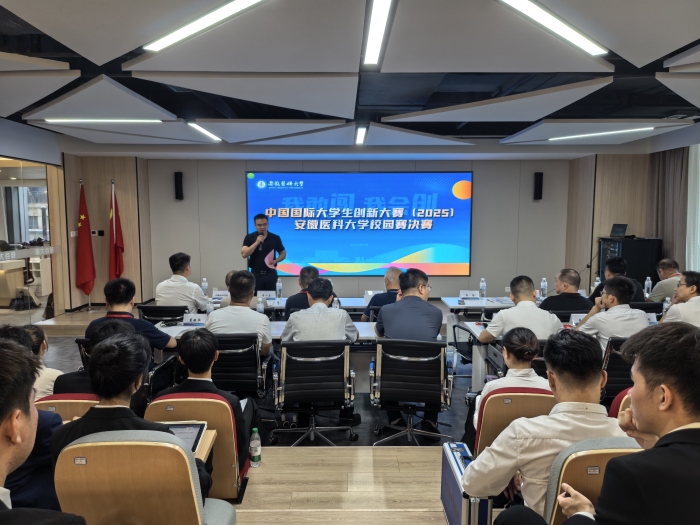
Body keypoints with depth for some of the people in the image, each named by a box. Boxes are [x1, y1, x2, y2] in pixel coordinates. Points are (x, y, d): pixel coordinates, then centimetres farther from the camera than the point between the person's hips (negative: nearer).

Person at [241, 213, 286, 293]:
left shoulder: (275, 238, 1)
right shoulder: (249, 237, -1)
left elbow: (283, 254, 10)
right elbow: (244, 254, -11)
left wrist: (275, 260, -10)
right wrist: (256, 242, -18)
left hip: (271, 274, 1)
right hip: (255, 274, 0)